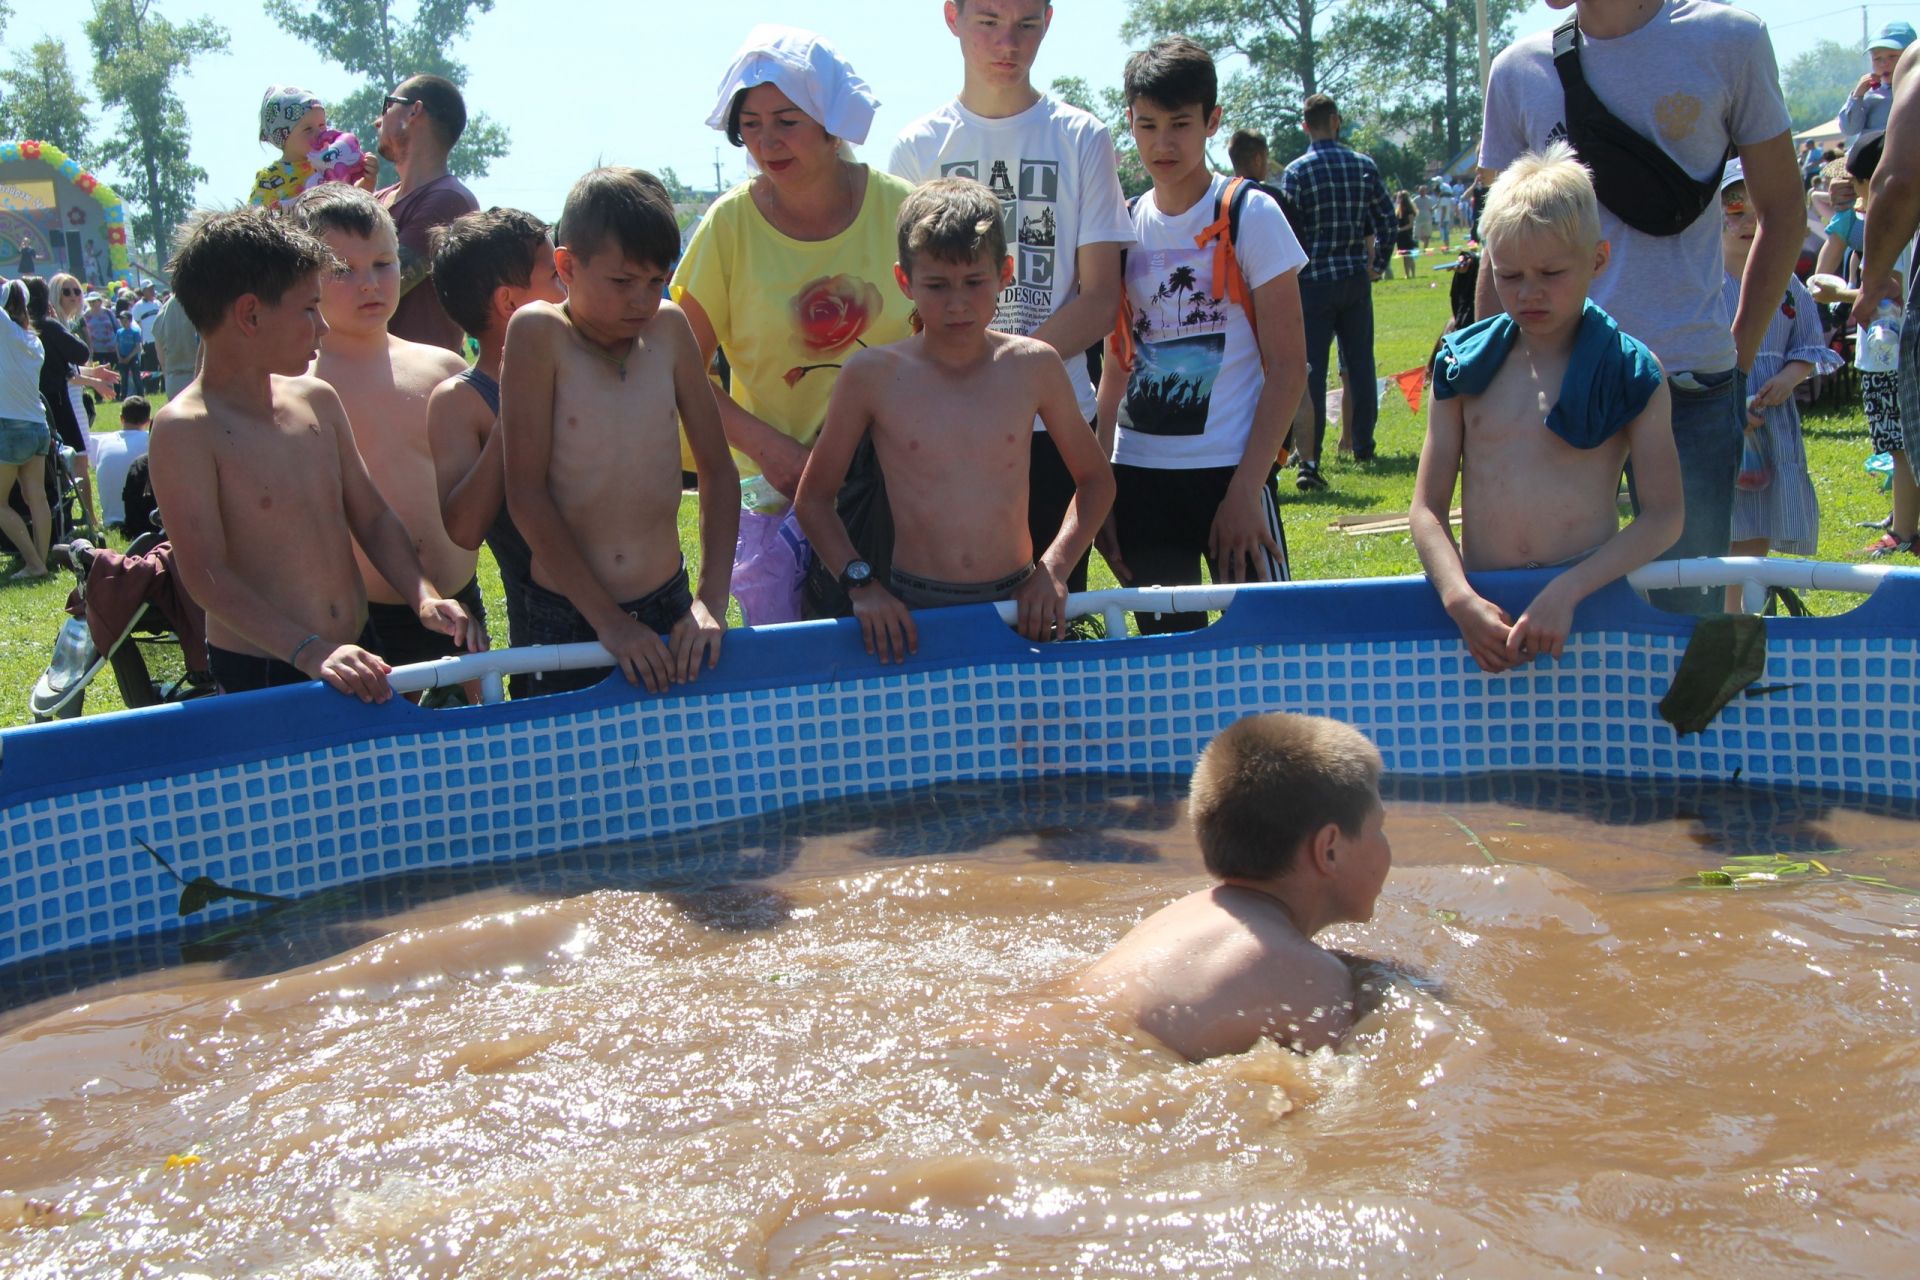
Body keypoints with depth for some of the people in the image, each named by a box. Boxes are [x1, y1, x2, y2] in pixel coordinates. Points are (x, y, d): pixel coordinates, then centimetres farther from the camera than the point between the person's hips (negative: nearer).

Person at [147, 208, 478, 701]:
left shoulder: (317, 400, 7)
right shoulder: (184, 430, -13)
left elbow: (371, 516, 13)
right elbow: (206, 576, -19)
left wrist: (425, 597, -4)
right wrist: (312, 653, -28)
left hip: (355, 657, 6)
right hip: (259, 678, -6)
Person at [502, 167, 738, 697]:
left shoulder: (669, 327, 1)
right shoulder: (539, 333, -10)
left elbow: (717, 470, 5)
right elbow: (527, 495, -13)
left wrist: (712, 599, -5)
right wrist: (607, 619, -14)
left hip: (669, 604, 3)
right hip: (567, 614, -3)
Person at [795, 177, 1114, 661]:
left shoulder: (1034, 367, 2)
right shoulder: (872, 376, -3)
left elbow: (1095, 480, 14)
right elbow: (812, 499, 6)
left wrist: (1054, 567, 2)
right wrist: (861, 584, -6)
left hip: (1017, 604, 1)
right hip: (913, 613, -1)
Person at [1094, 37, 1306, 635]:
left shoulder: (1250, 215, -3)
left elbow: (1288, 366, -6)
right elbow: (1117, 366, 14)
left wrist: (1245, 488, -13)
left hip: (1228, 470, -4)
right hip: (1139, 473, 4)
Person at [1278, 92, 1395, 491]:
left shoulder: (1296, 172, -8)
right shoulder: (1365, 165, 2)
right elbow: (1386, 221, 4)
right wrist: (1376, 262, 19)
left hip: (1314, 282, -3)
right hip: (1356, 278, 3)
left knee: (1311, 372, -4)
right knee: (1360, 363, 14)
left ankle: (1309, 461, -11)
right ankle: (1363, 446, 24)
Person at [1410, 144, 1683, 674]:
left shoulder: (1630, 373, 2)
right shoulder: (1464, 364, 7)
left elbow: (1663, 517, -5)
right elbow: (1427, 507, 4)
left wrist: (1568, 591, -17)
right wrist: (1460, 598, -13)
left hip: (1589, 605, -1)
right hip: (1482, 604, 1)